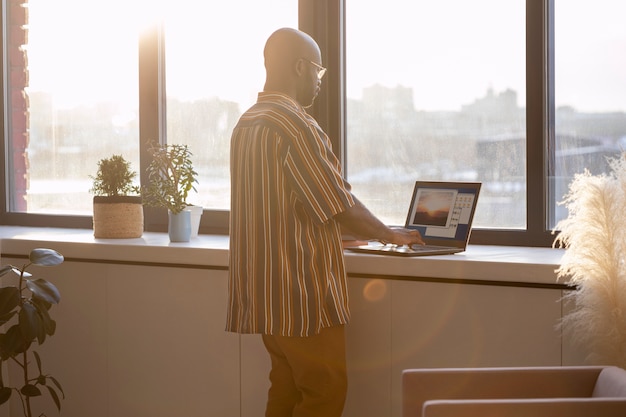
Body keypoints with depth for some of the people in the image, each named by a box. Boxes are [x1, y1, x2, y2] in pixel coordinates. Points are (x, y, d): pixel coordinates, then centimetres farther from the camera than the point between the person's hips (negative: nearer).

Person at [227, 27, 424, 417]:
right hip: (302, 294, -9)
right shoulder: (295, 124, -17)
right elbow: (340, 206, -15)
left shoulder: (247, 124, 12)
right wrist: (390, 234, 2)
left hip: (265, 290, 9)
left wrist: (348, 231, 23)